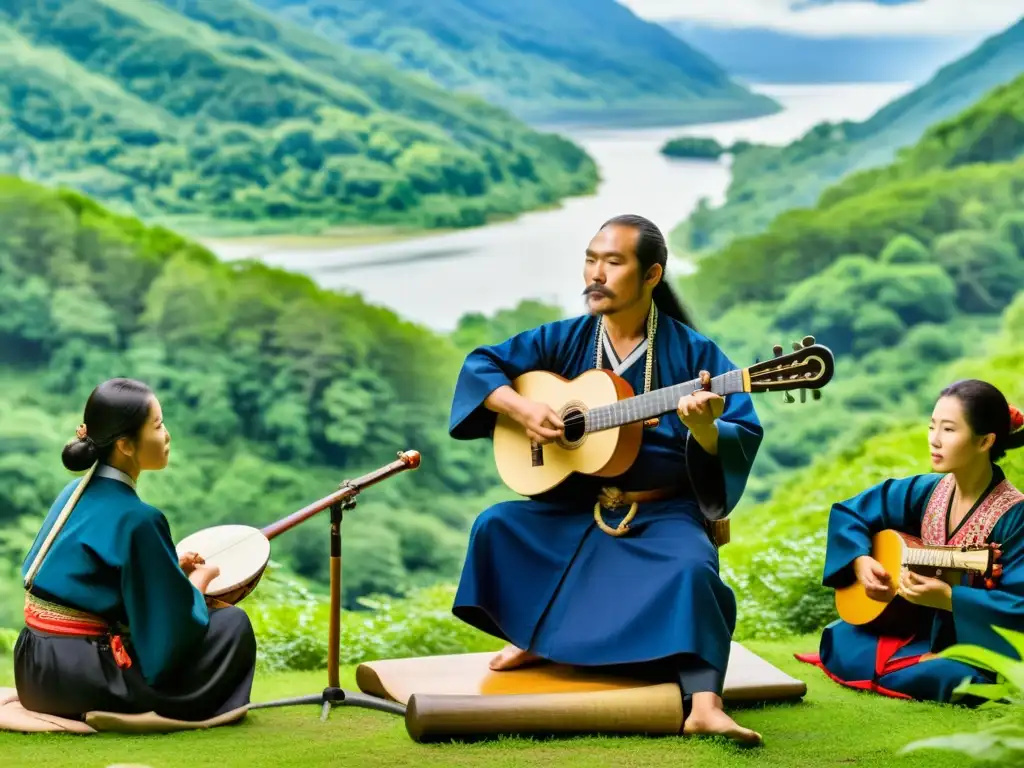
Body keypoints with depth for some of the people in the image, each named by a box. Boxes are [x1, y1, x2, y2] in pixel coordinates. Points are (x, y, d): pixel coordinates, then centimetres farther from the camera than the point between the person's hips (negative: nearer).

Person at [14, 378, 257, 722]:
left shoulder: (75, 493, 7)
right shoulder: (135, 517, -17)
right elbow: (175, 625, -12)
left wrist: (170, 570, 13)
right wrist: (200, 578, 7)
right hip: (81, 680, -8)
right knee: (232, 625, 1)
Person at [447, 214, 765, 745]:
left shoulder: (692, 352, -7)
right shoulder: (565, 340, 3)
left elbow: (746, 434, -12)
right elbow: (481, 365, 2)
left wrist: (705, 429, -35)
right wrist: (522, 409, -16)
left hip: (663, 514, -4)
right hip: (574, 509, 4)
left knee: (692, 569, -33)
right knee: (496, 525, -16)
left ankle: (703, 705, -37)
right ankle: (535, 637, 6)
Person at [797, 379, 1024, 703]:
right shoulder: (925, 491, -1)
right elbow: (848, 513, 11)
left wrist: (947, 598, -33)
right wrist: (860, 561, -7)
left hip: (978, 647, -5)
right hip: (922, 629, 5)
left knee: (947, 678, -37)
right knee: (840, 643, -15)